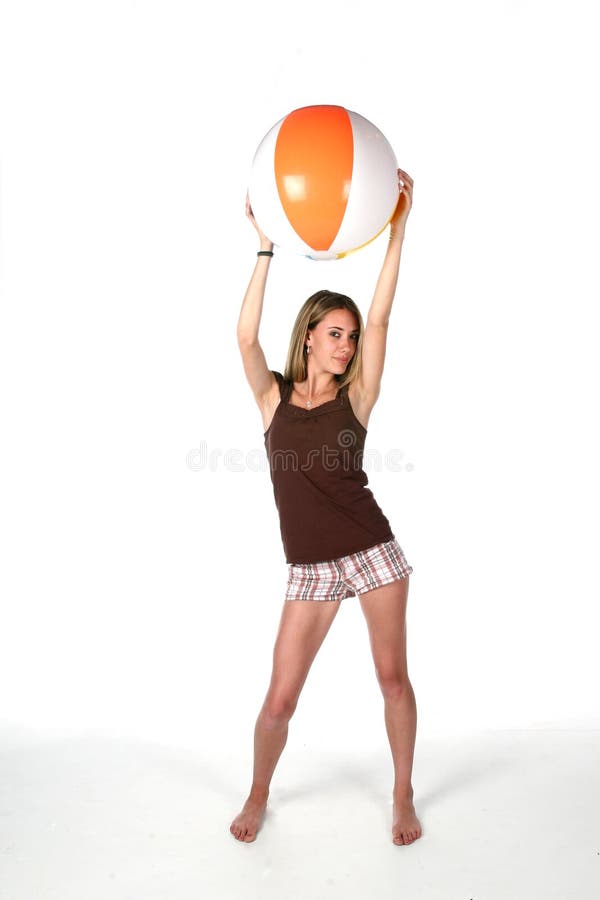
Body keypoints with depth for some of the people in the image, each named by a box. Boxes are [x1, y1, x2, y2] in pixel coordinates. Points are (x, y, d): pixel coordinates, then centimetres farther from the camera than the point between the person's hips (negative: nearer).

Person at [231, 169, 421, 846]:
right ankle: (258, 796, 33)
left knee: (393, 676, 9)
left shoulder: (355, 398, 0)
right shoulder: (273, 399, 1)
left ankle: (403, 796, 33)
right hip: (310, 569, 0)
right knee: (279, 699, 4)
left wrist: (397, 230, -15)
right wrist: (266, 246, -17)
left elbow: (380, 320, -10)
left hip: (373, 552, 0)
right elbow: (246, 337, -14)